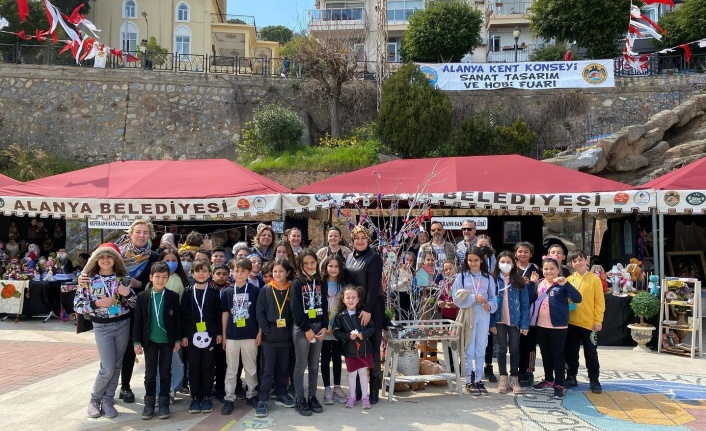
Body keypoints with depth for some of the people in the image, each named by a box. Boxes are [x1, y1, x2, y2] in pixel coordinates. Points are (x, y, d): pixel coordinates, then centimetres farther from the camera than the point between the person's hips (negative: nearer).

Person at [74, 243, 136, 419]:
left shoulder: (122, 278, 1)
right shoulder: (89, 279, -5)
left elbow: (134, 304, 3)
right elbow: (77, 305, -6)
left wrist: (128, 294, -17)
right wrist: (97, 303, -20)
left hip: (123, 324, 3)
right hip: (102, 327, -3)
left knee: (117, 366, 8)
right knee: (108, 368, -5)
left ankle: (107, 401, 22)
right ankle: (95, 400, 19)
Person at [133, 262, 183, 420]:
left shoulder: (173, 296, -3)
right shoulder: (142, 296, -2)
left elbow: (177, 319, 1)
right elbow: (138, 320, 0)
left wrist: (178, 339, 0)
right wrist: (137, 341, -4)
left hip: (167, 341, 0)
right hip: (150, 340, 0)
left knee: (165, 373, 8)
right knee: (150, 374, 9)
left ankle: (164, 403, 18)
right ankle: (149, 403, 19)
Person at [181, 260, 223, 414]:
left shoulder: (214, 292, 2)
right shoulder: (188, 292, 3)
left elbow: (218, 313, 3)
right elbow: (183, 314, 2)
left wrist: (219, 333, 0)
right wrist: (183, 335, -2)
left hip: (209, 333, -1)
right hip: (192, 334, 1)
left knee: (208, 366, 5)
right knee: (193, 367, 6)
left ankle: (207, 397, 14)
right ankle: (195, 397, 15)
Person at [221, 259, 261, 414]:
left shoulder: (255, 290, -2)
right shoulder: (227, 291, 3)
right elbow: (225, 314, 7)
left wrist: (260, 333, -3)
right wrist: (223, 335, 7)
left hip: (250, 335, -1)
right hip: (232, 336, 1)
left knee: (251, 368, 10)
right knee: (231, 369, 7)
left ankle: (251, 395, 23)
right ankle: (229, 399, 14)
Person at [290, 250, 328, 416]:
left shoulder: (319, 282, 10)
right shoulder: (297, 283, -5)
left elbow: (324, 306, 9)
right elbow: (295, 309, -11)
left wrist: (324, 327, -2)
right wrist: (306, 329, -14)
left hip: (318, 327, 5)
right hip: (302, 328, -5)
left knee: (314, 365, 10)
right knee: (301, 365, 1)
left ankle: (312, 396, 20)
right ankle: (300, 399, 9)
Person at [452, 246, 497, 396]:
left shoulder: (488, 277, 6)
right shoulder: (461, 276, 0)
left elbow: (493, 298, 5)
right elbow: (457, 298, -6)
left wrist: (490, 306, -16)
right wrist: (474, 298, -15)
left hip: (484, 317, 2)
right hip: (467, 316, -2)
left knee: (481, 350, 8)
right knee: (469, 350, 3)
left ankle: (478, 380, 19)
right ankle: (469, 381, 12)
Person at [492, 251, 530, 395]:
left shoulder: (519, 282, -1)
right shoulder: (494, 280, -3)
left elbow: (525, 304, -1)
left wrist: (525, 324, -7)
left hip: (515, 320, 0)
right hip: (499, 320, 0)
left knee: (515, 349, 8)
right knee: (502, 349, 8)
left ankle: (514, 378, 19)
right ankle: (503, 378, 17)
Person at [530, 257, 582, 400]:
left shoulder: (562, 285, -9)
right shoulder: (540, 283, 7)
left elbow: (577, 299, -20)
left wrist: (565, 283, -30)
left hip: (558, 326, -5)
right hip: (541, 325, 6)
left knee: (557, 355, 1)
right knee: (545, 354, 17)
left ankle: (559, 385, 8)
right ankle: (548, 380, 32)